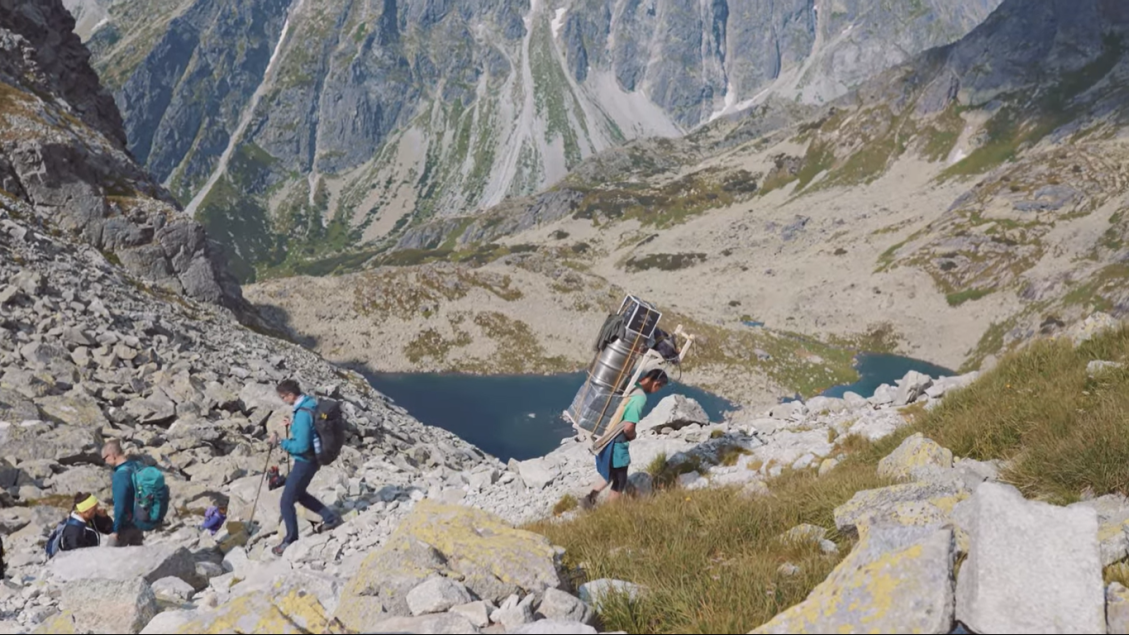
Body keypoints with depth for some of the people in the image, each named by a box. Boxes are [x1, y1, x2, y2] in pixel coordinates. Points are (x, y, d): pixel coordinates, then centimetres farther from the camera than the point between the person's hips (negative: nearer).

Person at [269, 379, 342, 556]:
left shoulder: (302, 414, -28)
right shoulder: (311, 403, 1)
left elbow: (301, 446, -29)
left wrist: (280, 442, -19)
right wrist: (294, 425, 6)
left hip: (305, 462, -10)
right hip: (310, 459, 10)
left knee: (286, 501, 3)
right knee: (298, 494, 26)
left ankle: (291, 541, 16)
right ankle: (330, 518, 30)